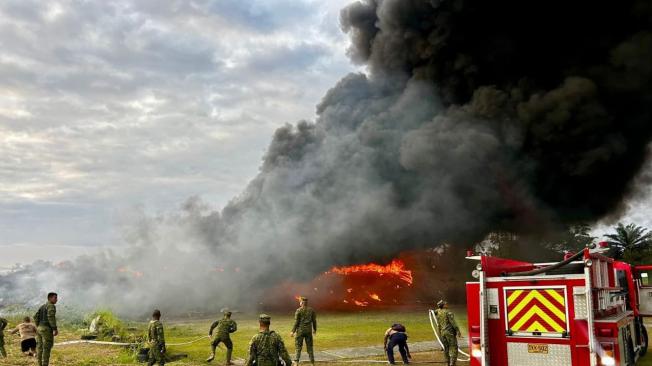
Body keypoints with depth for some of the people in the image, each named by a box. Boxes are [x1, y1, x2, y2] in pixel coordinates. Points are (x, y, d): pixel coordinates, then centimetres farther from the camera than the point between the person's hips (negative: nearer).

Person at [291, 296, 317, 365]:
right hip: (309, 330, 3)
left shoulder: (298, 310, -9)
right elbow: (314, 321, 6)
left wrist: (293, 331, -5)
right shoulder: (311, 310, 3)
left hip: (300, 330, -3)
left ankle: (296, 361, 2)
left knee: (298, 346, 5)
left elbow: (296, 322, -11)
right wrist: (314, 329, 18)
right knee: (309, 346, 11)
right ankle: (312, 362, 14)